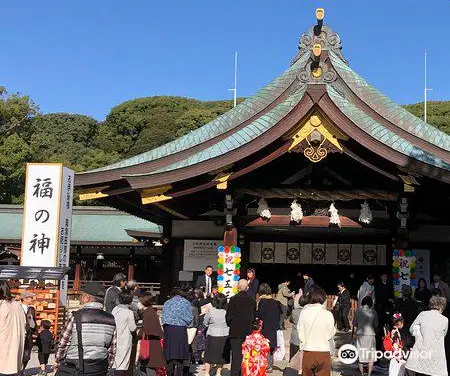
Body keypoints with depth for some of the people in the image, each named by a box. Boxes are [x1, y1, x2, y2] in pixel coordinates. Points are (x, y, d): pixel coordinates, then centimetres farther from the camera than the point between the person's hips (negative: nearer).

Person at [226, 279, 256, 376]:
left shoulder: (234, 299, -11)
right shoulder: (252, 300, -1)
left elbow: (228, 315, -9)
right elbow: (254, 315, 6)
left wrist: (230, 324, 9)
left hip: (235, 331, -3)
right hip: (248, 331, 3)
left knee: (236, 354, 1)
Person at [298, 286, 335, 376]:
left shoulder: (304, 312, -7)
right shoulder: (328, 314, -12)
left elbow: (300, 333, -2)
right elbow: (331, 334, -3)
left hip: (307, 352, 2)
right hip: (323, 352, -2)